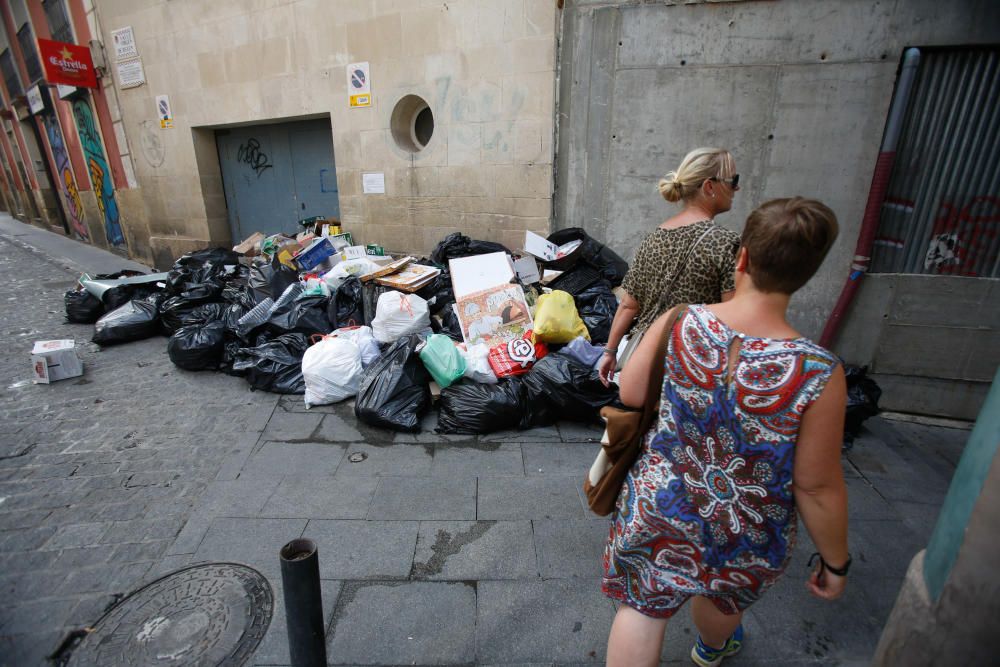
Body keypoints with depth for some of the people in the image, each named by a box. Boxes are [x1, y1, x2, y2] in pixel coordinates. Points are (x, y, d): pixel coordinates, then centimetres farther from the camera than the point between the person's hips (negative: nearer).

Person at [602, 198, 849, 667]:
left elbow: (630, 394, -10)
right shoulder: (819, 373, -26)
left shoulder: (678, 322, -22)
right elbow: (817, 488, -17)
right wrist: (835, 562, 2)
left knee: (642, 607, 21)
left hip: (661, 508, -1)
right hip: (746, 539, 1)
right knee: (722, 597, 33)